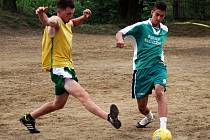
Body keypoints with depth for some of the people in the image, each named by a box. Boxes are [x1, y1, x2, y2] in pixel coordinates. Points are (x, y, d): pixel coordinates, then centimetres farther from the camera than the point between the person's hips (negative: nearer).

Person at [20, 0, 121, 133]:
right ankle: (109, 117, -46)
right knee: (82, 95, -27)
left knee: (59, 104, 23)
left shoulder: (67, 23, 14)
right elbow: (47, 22, -37)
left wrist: (84, 17, 15)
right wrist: (41, 14, -62)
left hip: (67, 67, 10)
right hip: (58, 68, -10)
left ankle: (29, 118, 36)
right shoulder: (56, 21, -13)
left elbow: (74, 22, 39)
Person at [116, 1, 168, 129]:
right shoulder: (141, 26, -7)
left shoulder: (164, 30, 7)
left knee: (159, 91, -31)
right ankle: (149, 117, 45)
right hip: (141, 69, -1)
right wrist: (120, 39, -39)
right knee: (142, 107, 7)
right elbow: (120, 33, -18)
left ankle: (163, 126, -35)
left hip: (158, 66, 1)